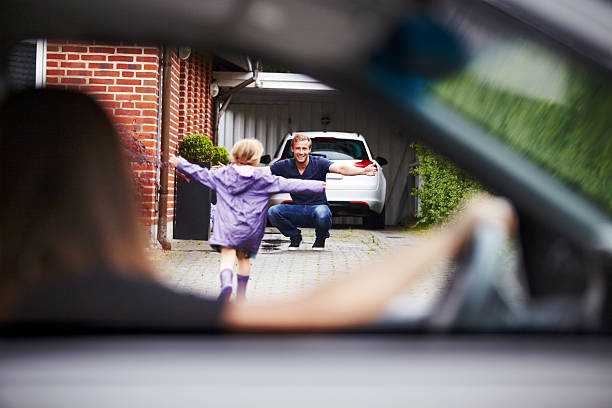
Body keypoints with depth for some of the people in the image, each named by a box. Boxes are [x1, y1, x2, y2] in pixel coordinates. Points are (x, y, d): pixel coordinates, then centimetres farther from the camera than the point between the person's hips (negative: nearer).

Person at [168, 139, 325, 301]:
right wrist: (318, 186, 4)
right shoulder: (264, 179, 1)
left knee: (227, 258, -10)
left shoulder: (222, 175, 6)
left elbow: (201, 173, 18)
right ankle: (241, 295, 27)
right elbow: (289, 185, 0)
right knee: (243, 258, 18)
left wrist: (180, 163, 35)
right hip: (250, 227, 0)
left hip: (227, 226, 0)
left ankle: (226, 283, -39)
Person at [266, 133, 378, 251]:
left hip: (318, 206, -3)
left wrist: (363, 171, -40)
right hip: (297, 209, 3)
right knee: (273, 212, -24)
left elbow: (340, 168, -24)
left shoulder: (318, 163, -10)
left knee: (322, 214, -39)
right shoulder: (285, 165, -2)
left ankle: (321, 238, -1)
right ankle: (295, 236, 6)